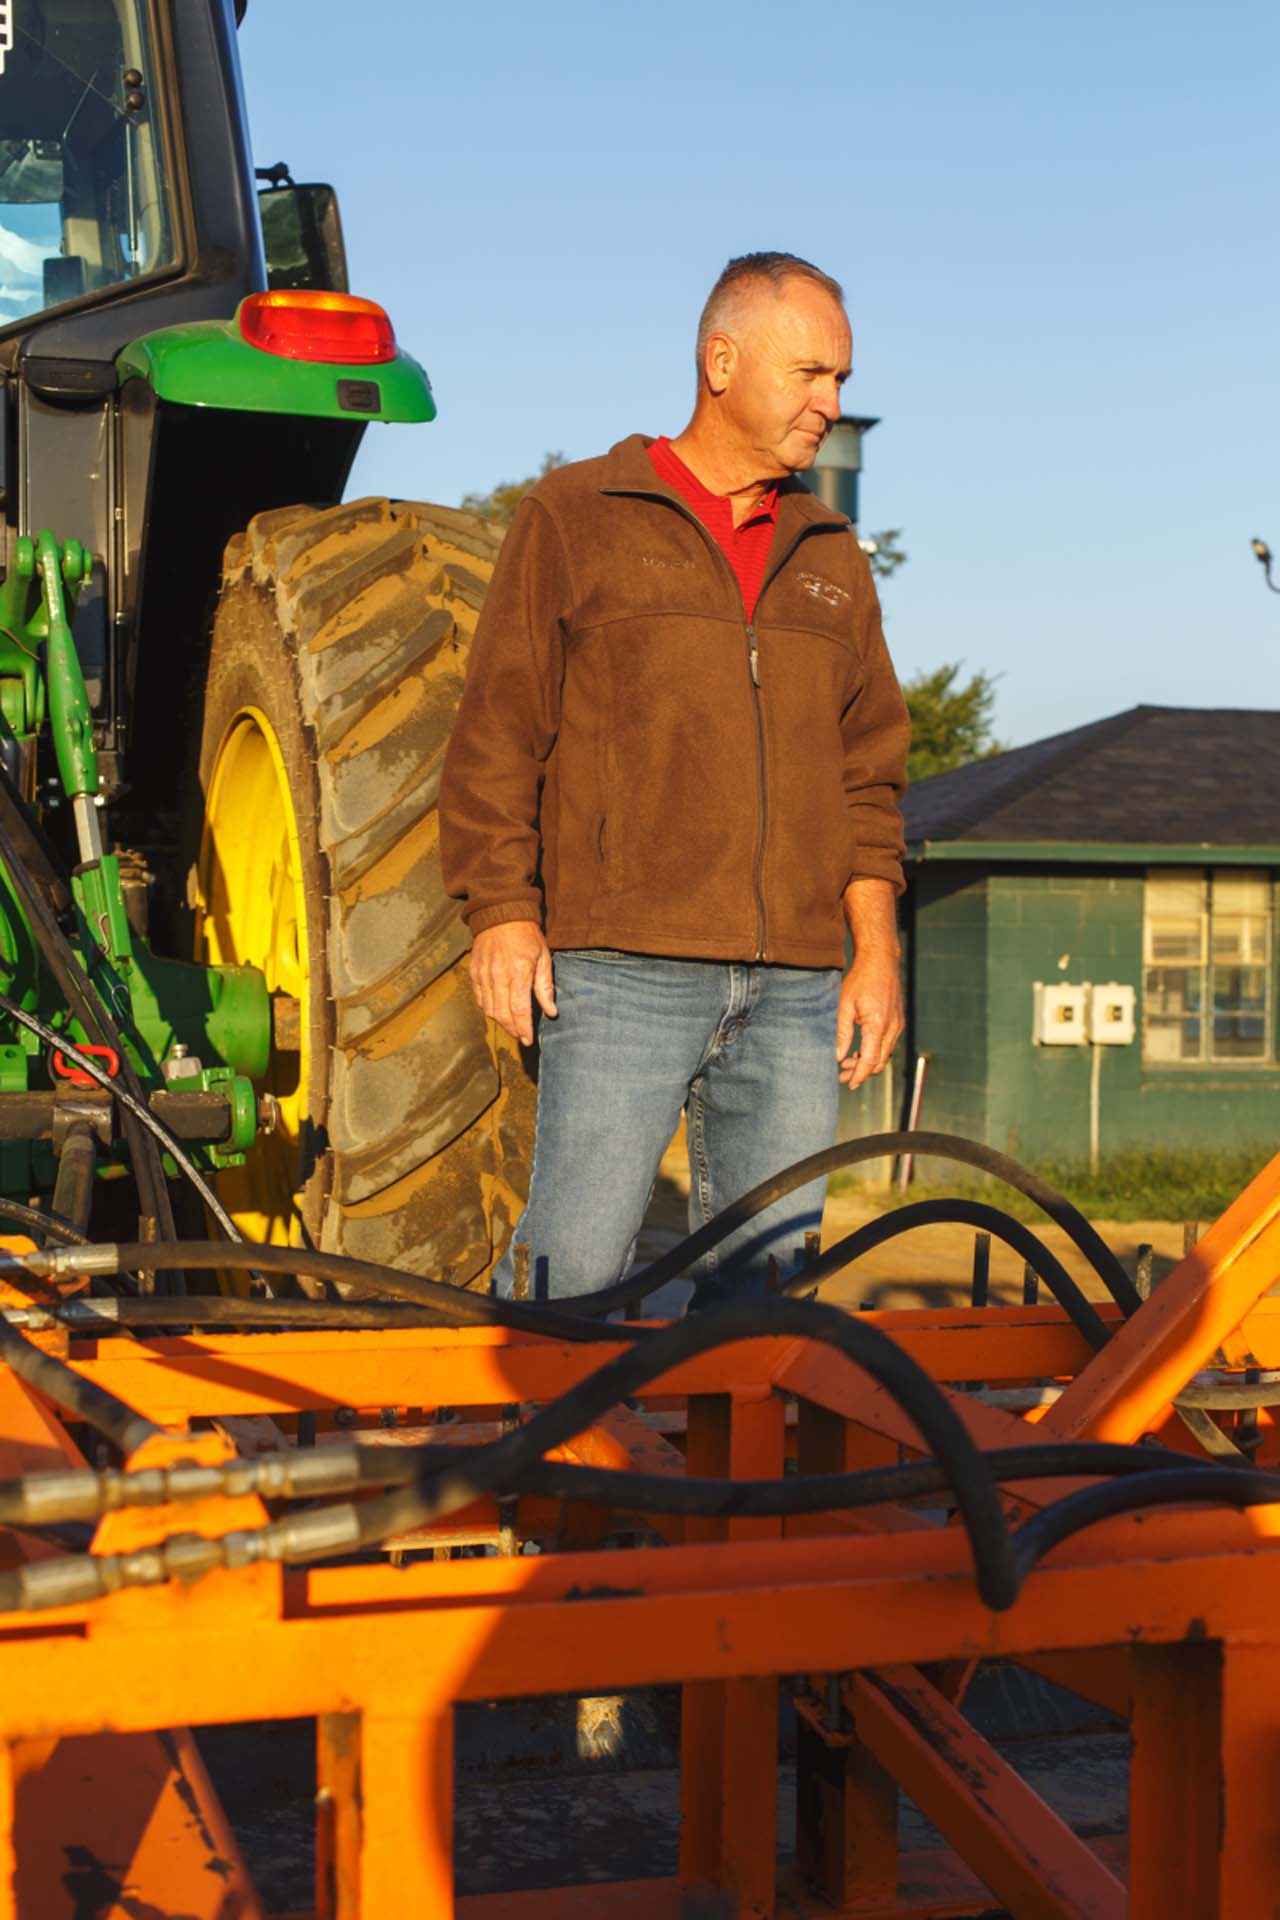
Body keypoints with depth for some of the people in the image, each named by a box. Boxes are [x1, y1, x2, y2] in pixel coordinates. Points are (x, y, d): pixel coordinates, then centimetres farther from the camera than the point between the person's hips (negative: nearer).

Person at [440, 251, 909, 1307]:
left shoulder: (830, 559, 20)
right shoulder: (575, 516, 6)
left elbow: (868, 774, 19)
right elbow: (497, 733, 2)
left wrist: (876, 944, 9)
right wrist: (503, 908, -7)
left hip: (794, 991, 5)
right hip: (622, 971, -5)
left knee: (767, 1277, 5)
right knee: (573, 1265, -9)